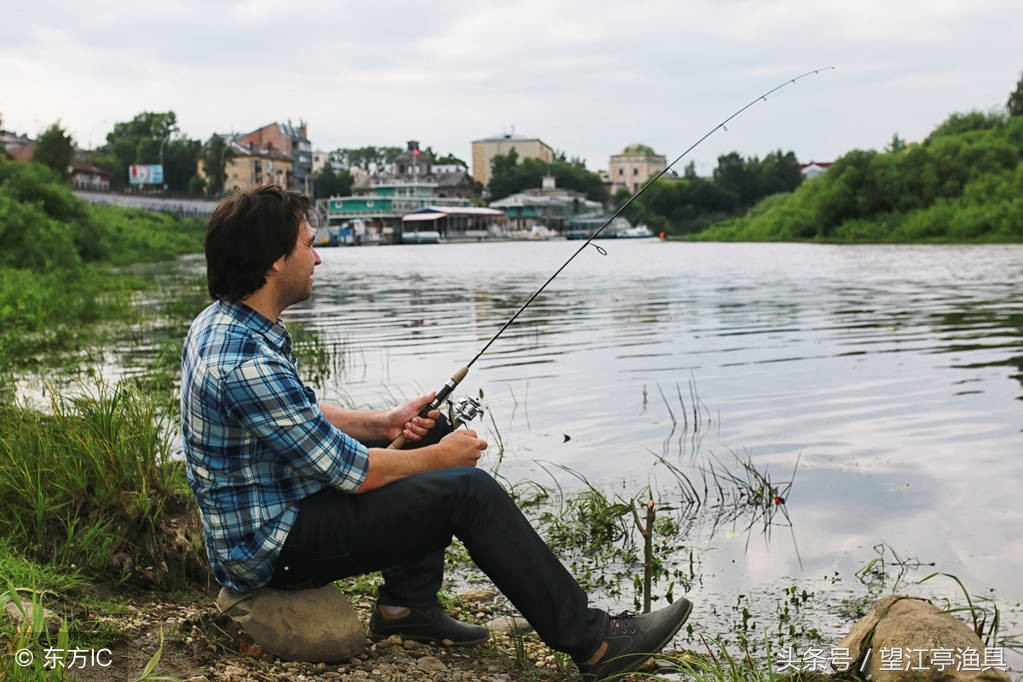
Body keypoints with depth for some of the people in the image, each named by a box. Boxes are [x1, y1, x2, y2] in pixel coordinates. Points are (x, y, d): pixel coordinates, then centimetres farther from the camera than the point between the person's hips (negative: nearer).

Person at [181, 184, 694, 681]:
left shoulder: (219, 323, 4)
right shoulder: (247, 362, -29)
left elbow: (301, 418, 16)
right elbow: (353, 473, -23)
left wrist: (382, 424, 4)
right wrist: (440, 457, -8)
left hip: (259, 510, 10)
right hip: (272, 547, -10)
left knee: (432, 428, 15)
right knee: (468, 490, -15)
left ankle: (406, 604, 17)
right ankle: (591, 641, -4)